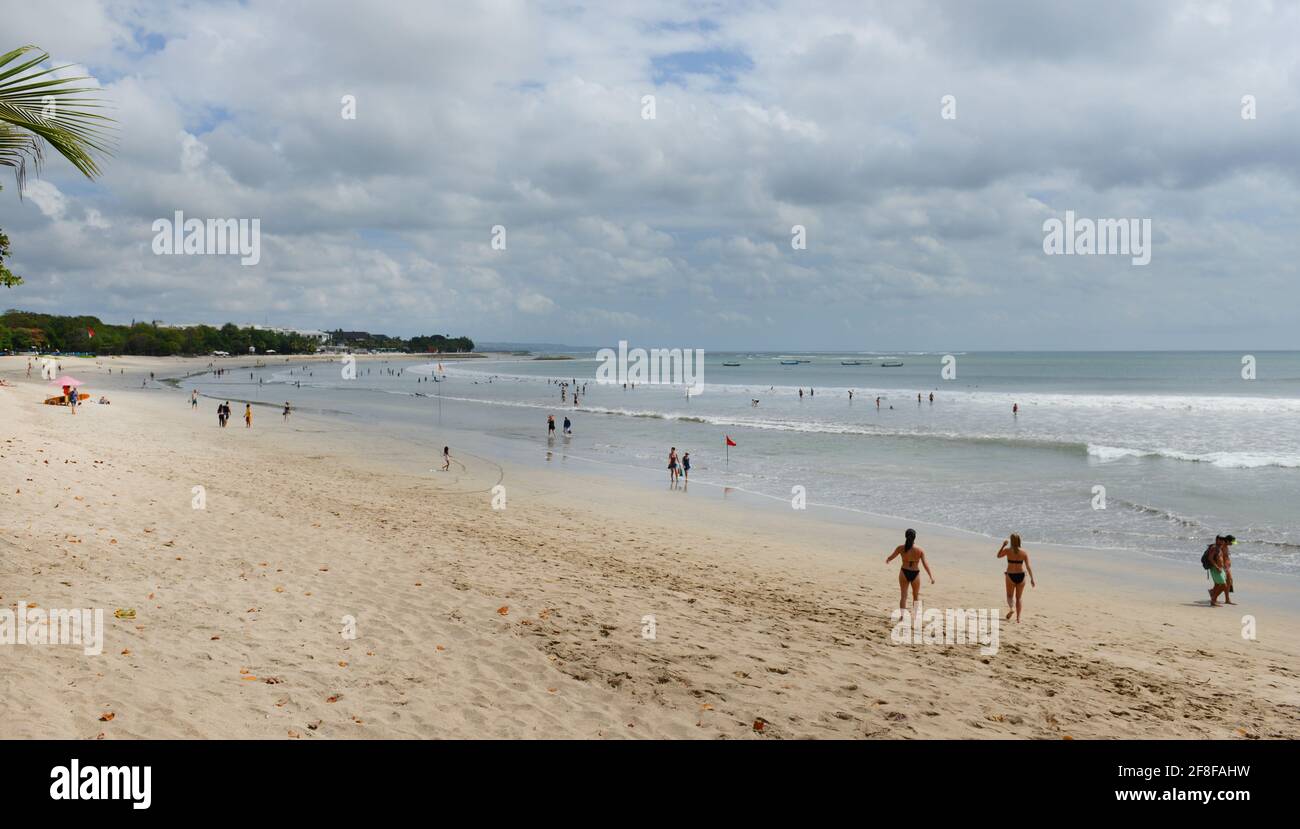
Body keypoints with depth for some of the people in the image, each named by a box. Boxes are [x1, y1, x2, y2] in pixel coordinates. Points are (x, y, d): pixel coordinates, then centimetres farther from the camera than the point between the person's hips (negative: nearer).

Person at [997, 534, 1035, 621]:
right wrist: (1032, 579, -3)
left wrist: (1003, 545, 12)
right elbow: (1028, 566, -7)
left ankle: (1011, 608, -14)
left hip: (1010, 575, -2)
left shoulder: (1007, 550, -10)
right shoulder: (1023, 552, -6)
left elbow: (998, 555, 10)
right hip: (1021, 575, 2)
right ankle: (1018, 617, 11)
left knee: (1010, 595, 16)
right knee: (1019, 597, 16)